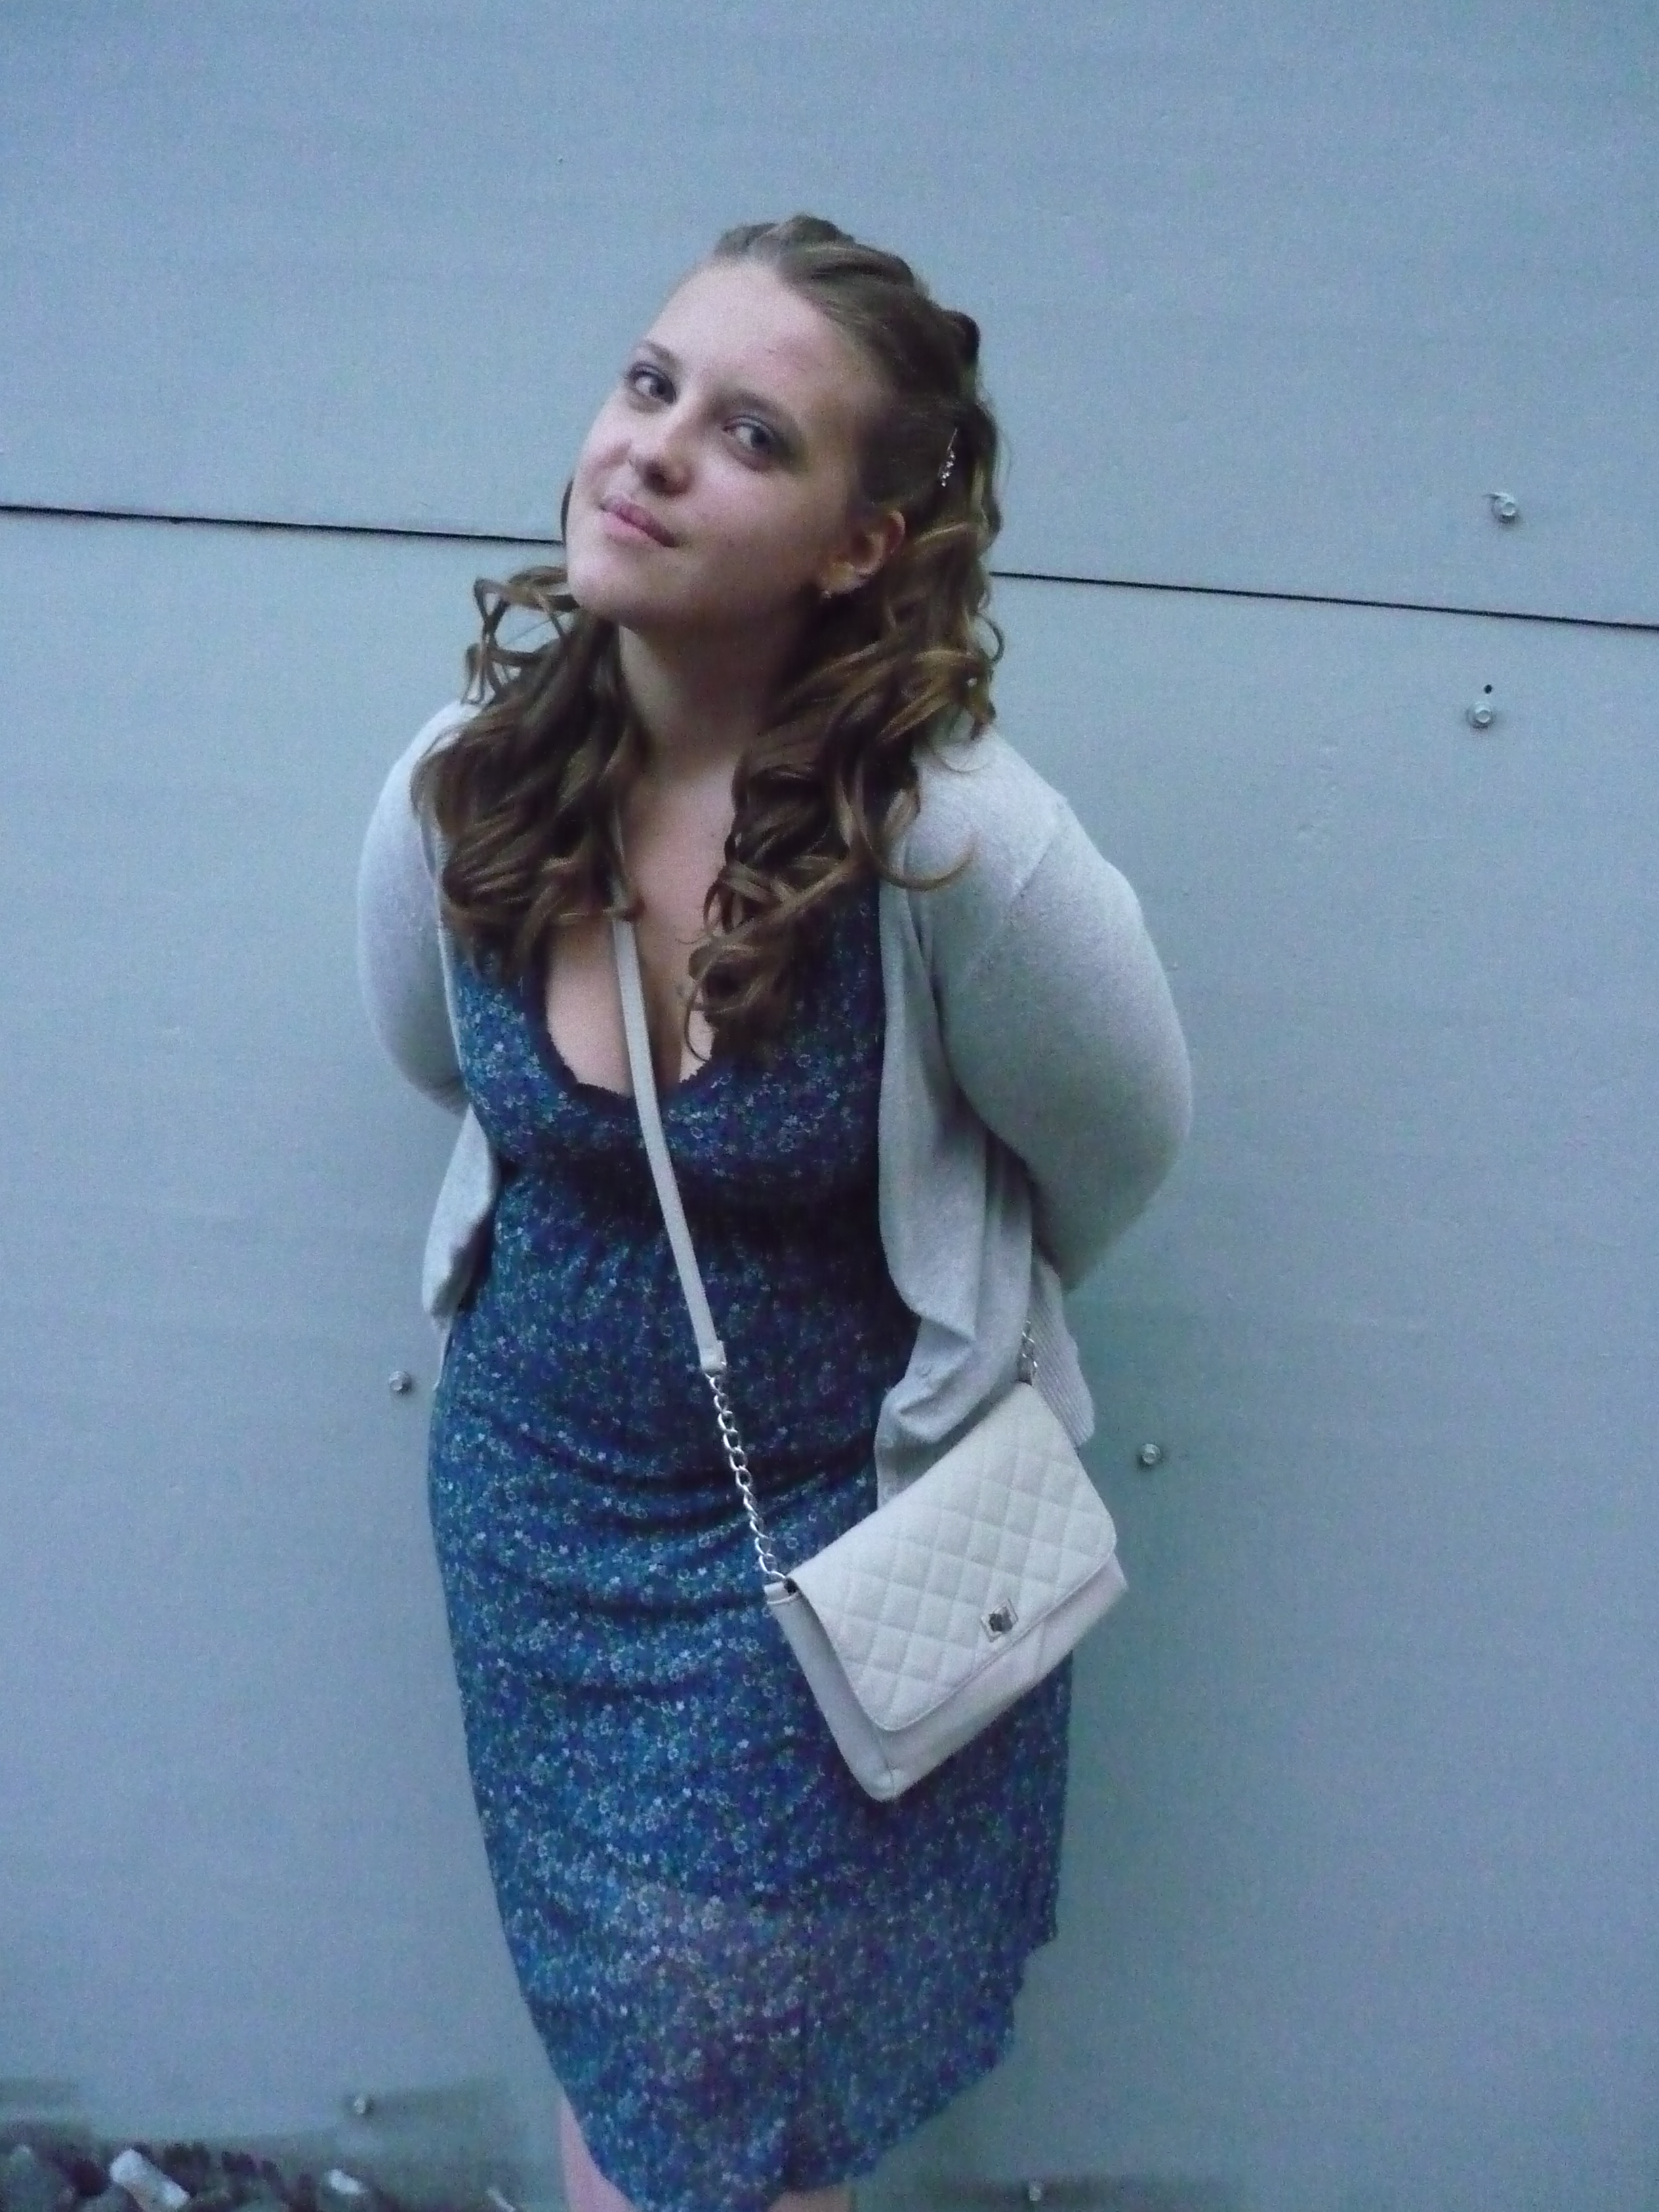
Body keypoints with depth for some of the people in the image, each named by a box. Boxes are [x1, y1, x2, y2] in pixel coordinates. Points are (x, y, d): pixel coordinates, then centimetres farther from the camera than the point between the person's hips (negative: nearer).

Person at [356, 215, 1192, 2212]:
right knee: (605, 2016, 22)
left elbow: (1110, 1151, -8)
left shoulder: (967, 847, -28)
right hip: (533, 1486, 4)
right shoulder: (462, 786, -16)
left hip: (843, 1515, -3)